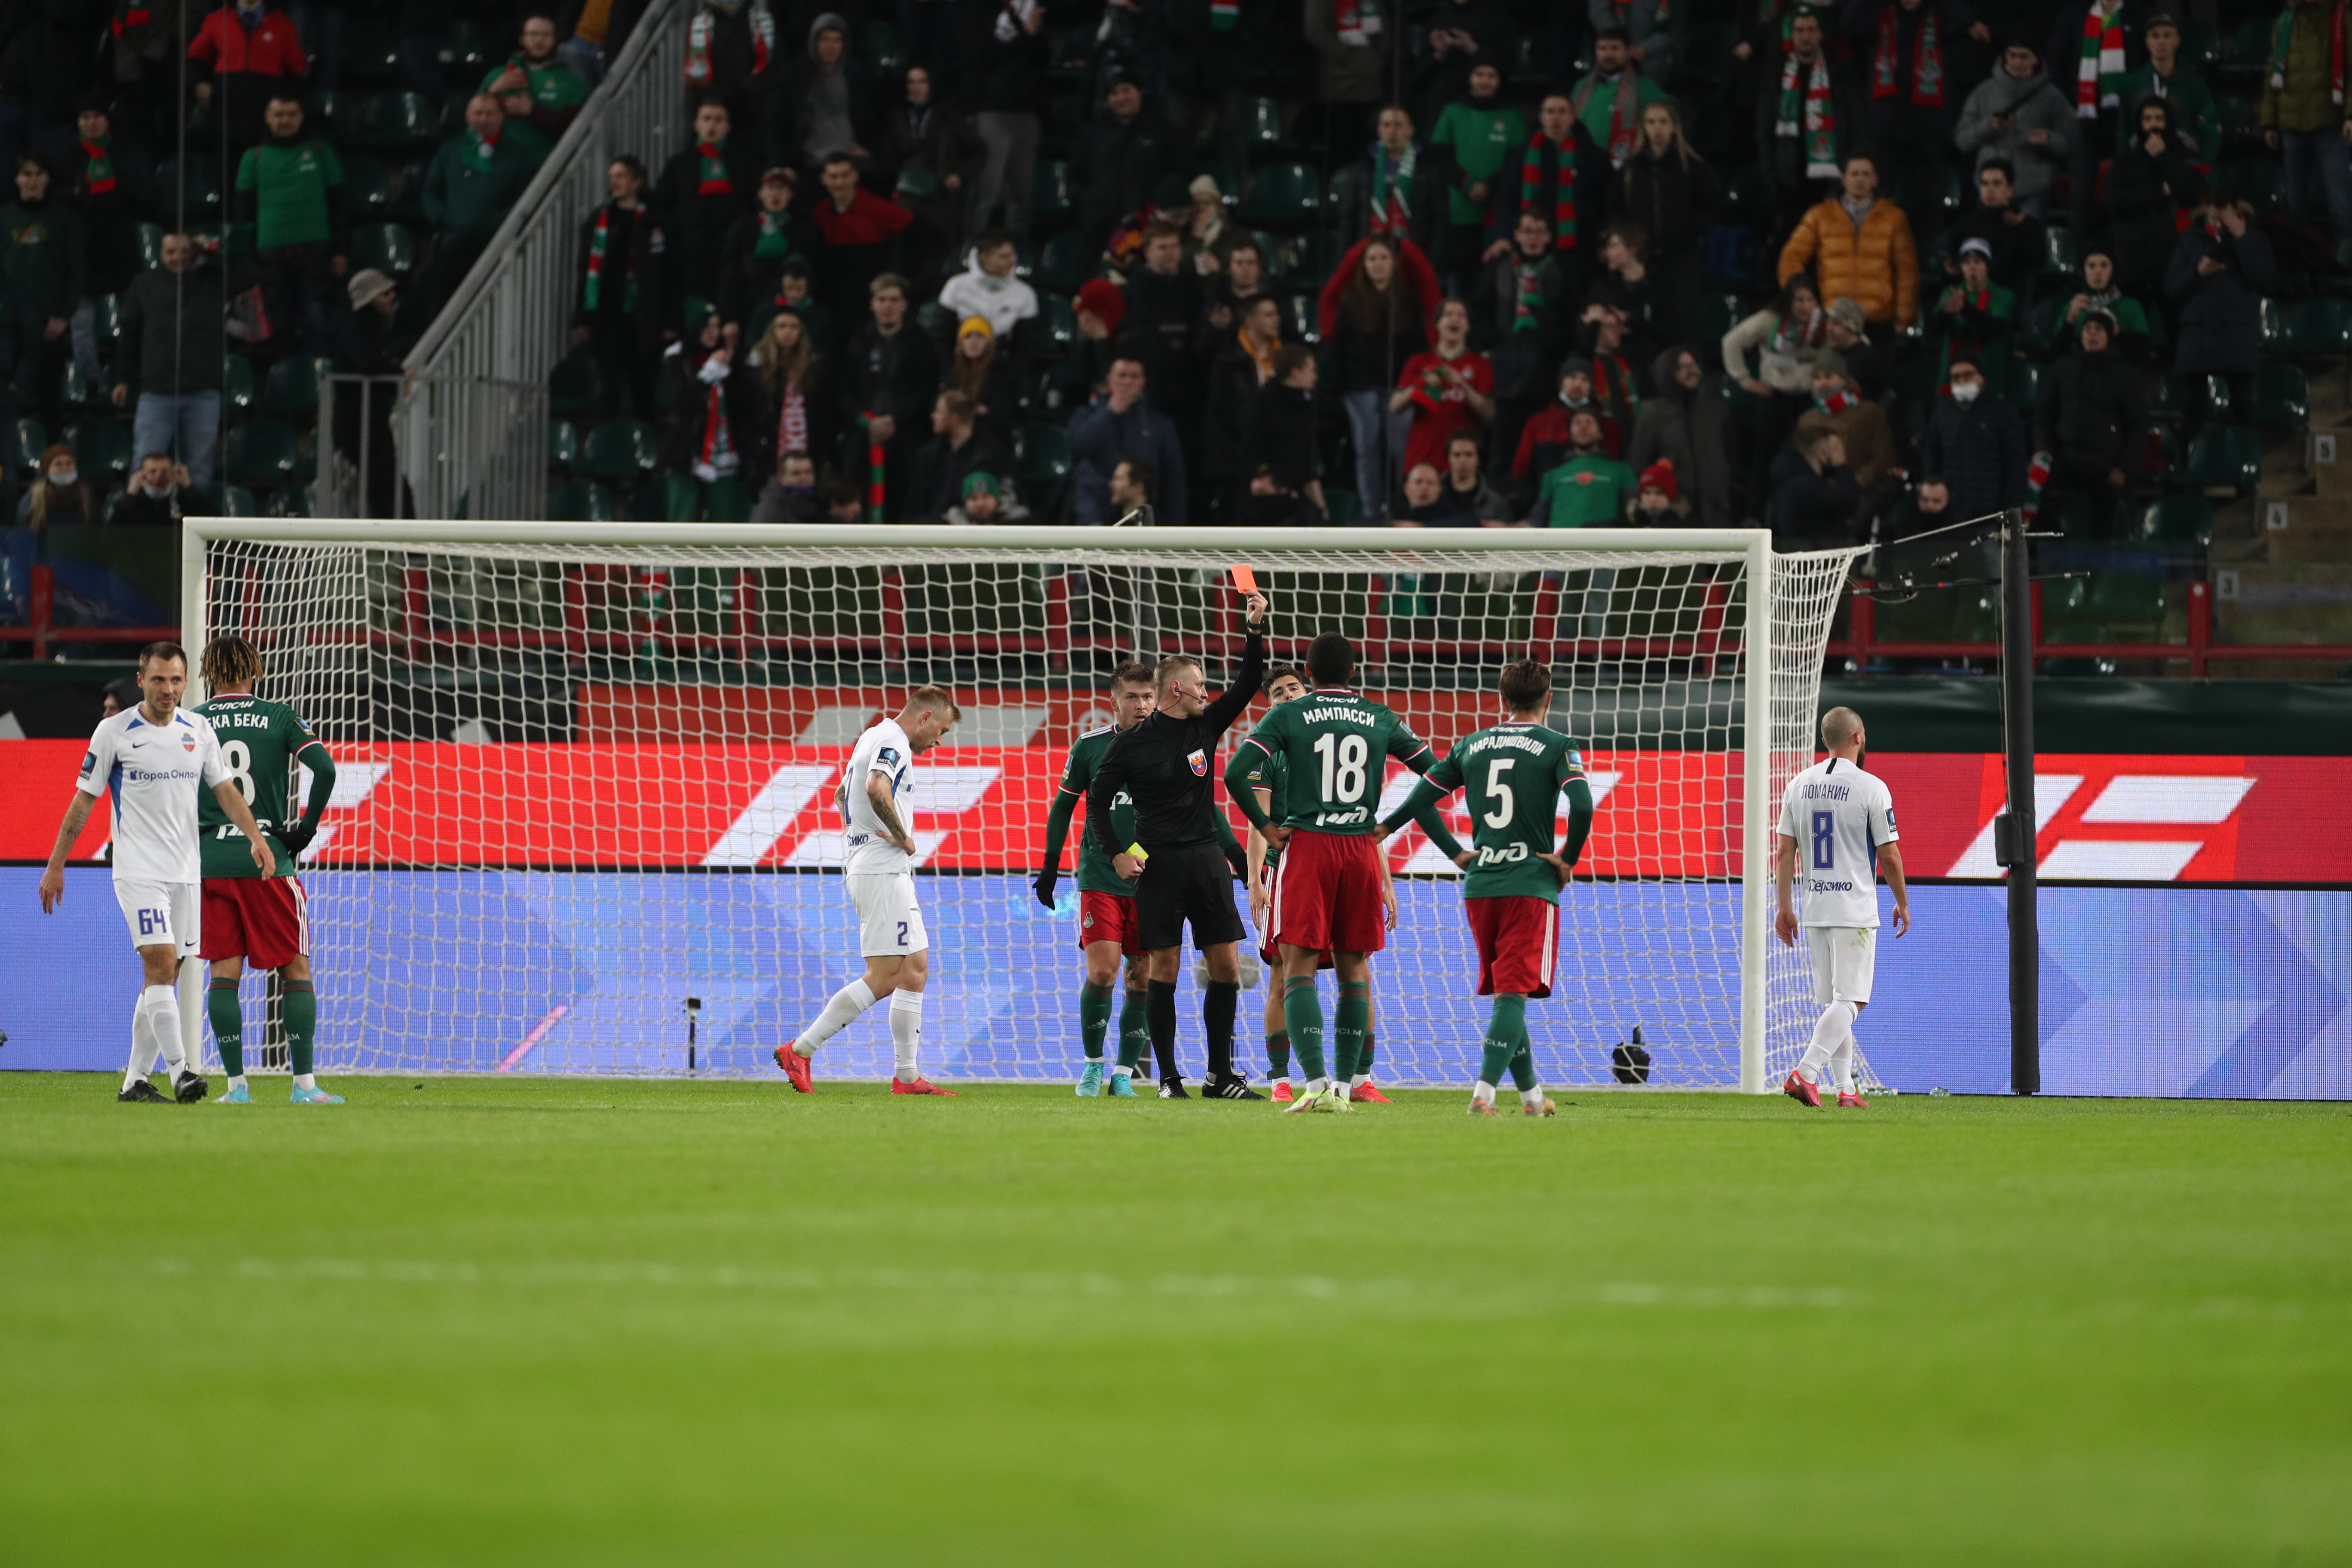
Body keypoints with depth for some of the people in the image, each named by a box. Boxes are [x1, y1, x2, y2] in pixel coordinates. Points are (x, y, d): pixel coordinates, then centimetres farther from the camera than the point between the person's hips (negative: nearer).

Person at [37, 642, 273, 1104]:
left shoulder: (199, 731, 7)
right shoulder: (114, 732, -4)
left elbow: (225, 789, 11)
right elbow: (84, 801, 1)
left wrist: (256, 838, -5)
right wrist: (55, 866, 1)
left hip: (186, 872, 5)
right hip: (138, 871, -5)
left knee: (163, 979, 5)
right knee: (160, 963, -18)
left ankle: (135, 1081, 12)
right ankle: (181, 1072, -23)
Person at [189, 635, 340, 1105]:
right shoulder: (279, 718, 2)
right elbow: (324, 768, -9)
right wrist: (307, 827, 2)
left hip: (209, 862, 1)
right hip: (268, 857, -1)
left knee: (224, 973, 5)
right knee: (296, 969, 4)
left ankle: (236, 1084, -2)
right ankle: (305, 1082, -3)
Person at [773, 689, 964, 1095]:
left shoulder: (875, 738, 19)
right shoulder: (893, 742, -12)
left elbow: (842, 795, 33)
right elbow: (876, 788, -32)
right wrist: (903, 837, -19)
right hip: (883, 872, -11)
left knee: (915, 969, 9)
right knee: (882, 978, -10)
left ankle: (907, 1076, 7)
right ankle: (799, 1050, -9)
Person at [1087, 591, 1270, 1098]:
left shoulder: (1206, 726, 8)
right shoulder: (1132, 742, -3)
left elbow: (1248, 685, 9)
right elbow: (1097, 799, 1)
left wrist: (1255, 631, -3)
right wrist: (1116, 854, -9)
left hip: (1208, 860, 4)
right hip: (1158, 863, -4)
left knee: (1227, 965, -1)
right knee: (1163, 967, -3)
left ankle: (1220, 1075, 5)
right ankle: (1168, 1076, 2)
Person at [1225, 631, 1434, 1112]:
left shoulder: (1287, 717, 0)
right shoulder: (1381, 719, 9)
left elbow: (1234, 773, -11)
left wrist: (1266, 827, -1)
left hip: (1306, 844, -3)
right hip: (1361, 850, 3)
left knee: (1299, 965, -3)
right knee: (1354, 967, 11)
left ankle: (1316, 1082, -18)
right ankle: (1345, 1085, 9)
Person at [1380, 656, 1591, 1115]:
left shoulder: (1471, 745, 11)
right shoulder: (1557, 746, -3)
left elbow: (1419, 801, 9)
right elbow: (1582, 805, -18)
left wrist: (1456, 853, 13)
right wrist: (1568, 859, -5)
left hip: (1479, 886, 4)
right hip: (1532, 885, -4)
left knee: (1505, 993, 16)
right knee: (1514, 994, -8)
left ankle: (1531, 1093, 25)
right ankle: (1484, 1091, -23)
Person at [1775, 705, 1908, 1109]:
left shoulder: (1798, 785, 6)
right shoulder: (1871, 788, -9)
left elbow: (1783, 852, 5)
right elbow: (1890, 856, -7)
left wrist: (1784, 907, 10)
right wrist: (1903, 904, 7)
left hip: (1814, 910, 6)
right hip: (1855, 910, -6)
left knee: (1833, 1002, 12)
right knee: (1850, 1000, -7)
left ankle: (1845, 1088, 12)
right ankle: (1805, 1074, -23)